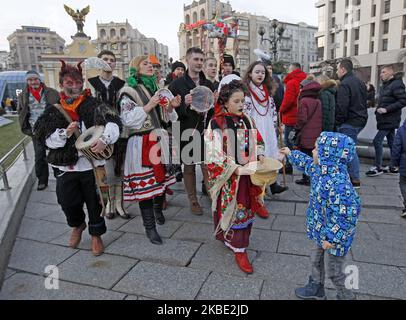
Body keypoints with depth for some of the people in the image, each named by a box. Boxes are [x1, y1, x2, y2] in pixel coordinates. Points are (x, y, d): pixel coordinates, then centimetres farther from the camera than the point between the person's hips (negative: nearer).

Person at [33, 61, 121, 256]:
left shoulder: (93, 105, -2)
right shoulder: (53, 110, 4)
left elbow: (113, 122, -14)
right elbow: (45, 138, -2)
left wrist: (105, 139, -33)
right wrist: (64, 133, -21)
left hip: (92, 164, -2)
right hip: (65, 167, 2)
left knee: (95, 202, 7)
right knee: (68, 203, 12)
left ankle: (96, 234, 31)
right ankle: (77, 226, 45)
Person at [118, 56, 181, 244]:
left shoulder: (156, 88, 18)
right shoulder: (129, 91, -5)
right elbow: (128, 120, -15)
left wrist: (171, 107, 1)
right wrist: (148, 106, -20)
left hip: (161, 141, 7)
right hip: (142, 144, -7)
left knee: (162, 178, 14)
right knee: (145, 184, -3)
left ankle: (158, 209, 41)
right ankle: (150, 227, 10)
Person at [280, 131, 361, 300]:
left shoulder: (338, 183, -36)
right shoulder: (322, 170, -6)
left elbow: (345, 215, -33)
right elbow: (307, 164, 16)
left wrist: (331, 237, -25)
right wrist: (290, 154, 27)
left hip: (335, 236, -9)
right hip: (322, 230, 9)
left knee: (334, 271, 13)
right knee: (316, 259, 26)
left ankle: (346, 296, 39)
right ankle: (316, 288, 49)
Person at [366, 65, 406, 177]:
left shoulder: (396, 85, -13)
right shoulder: (385, 85, 15)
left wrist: (387, 109, -23)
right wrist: (379, 109, 5)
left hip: (389, 120, -9)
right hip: (387, 120, 9)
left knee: (377, 141, -11)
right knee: (391, 142, 13)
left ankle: (378, 167, -4)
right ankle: (394, 167, 22)